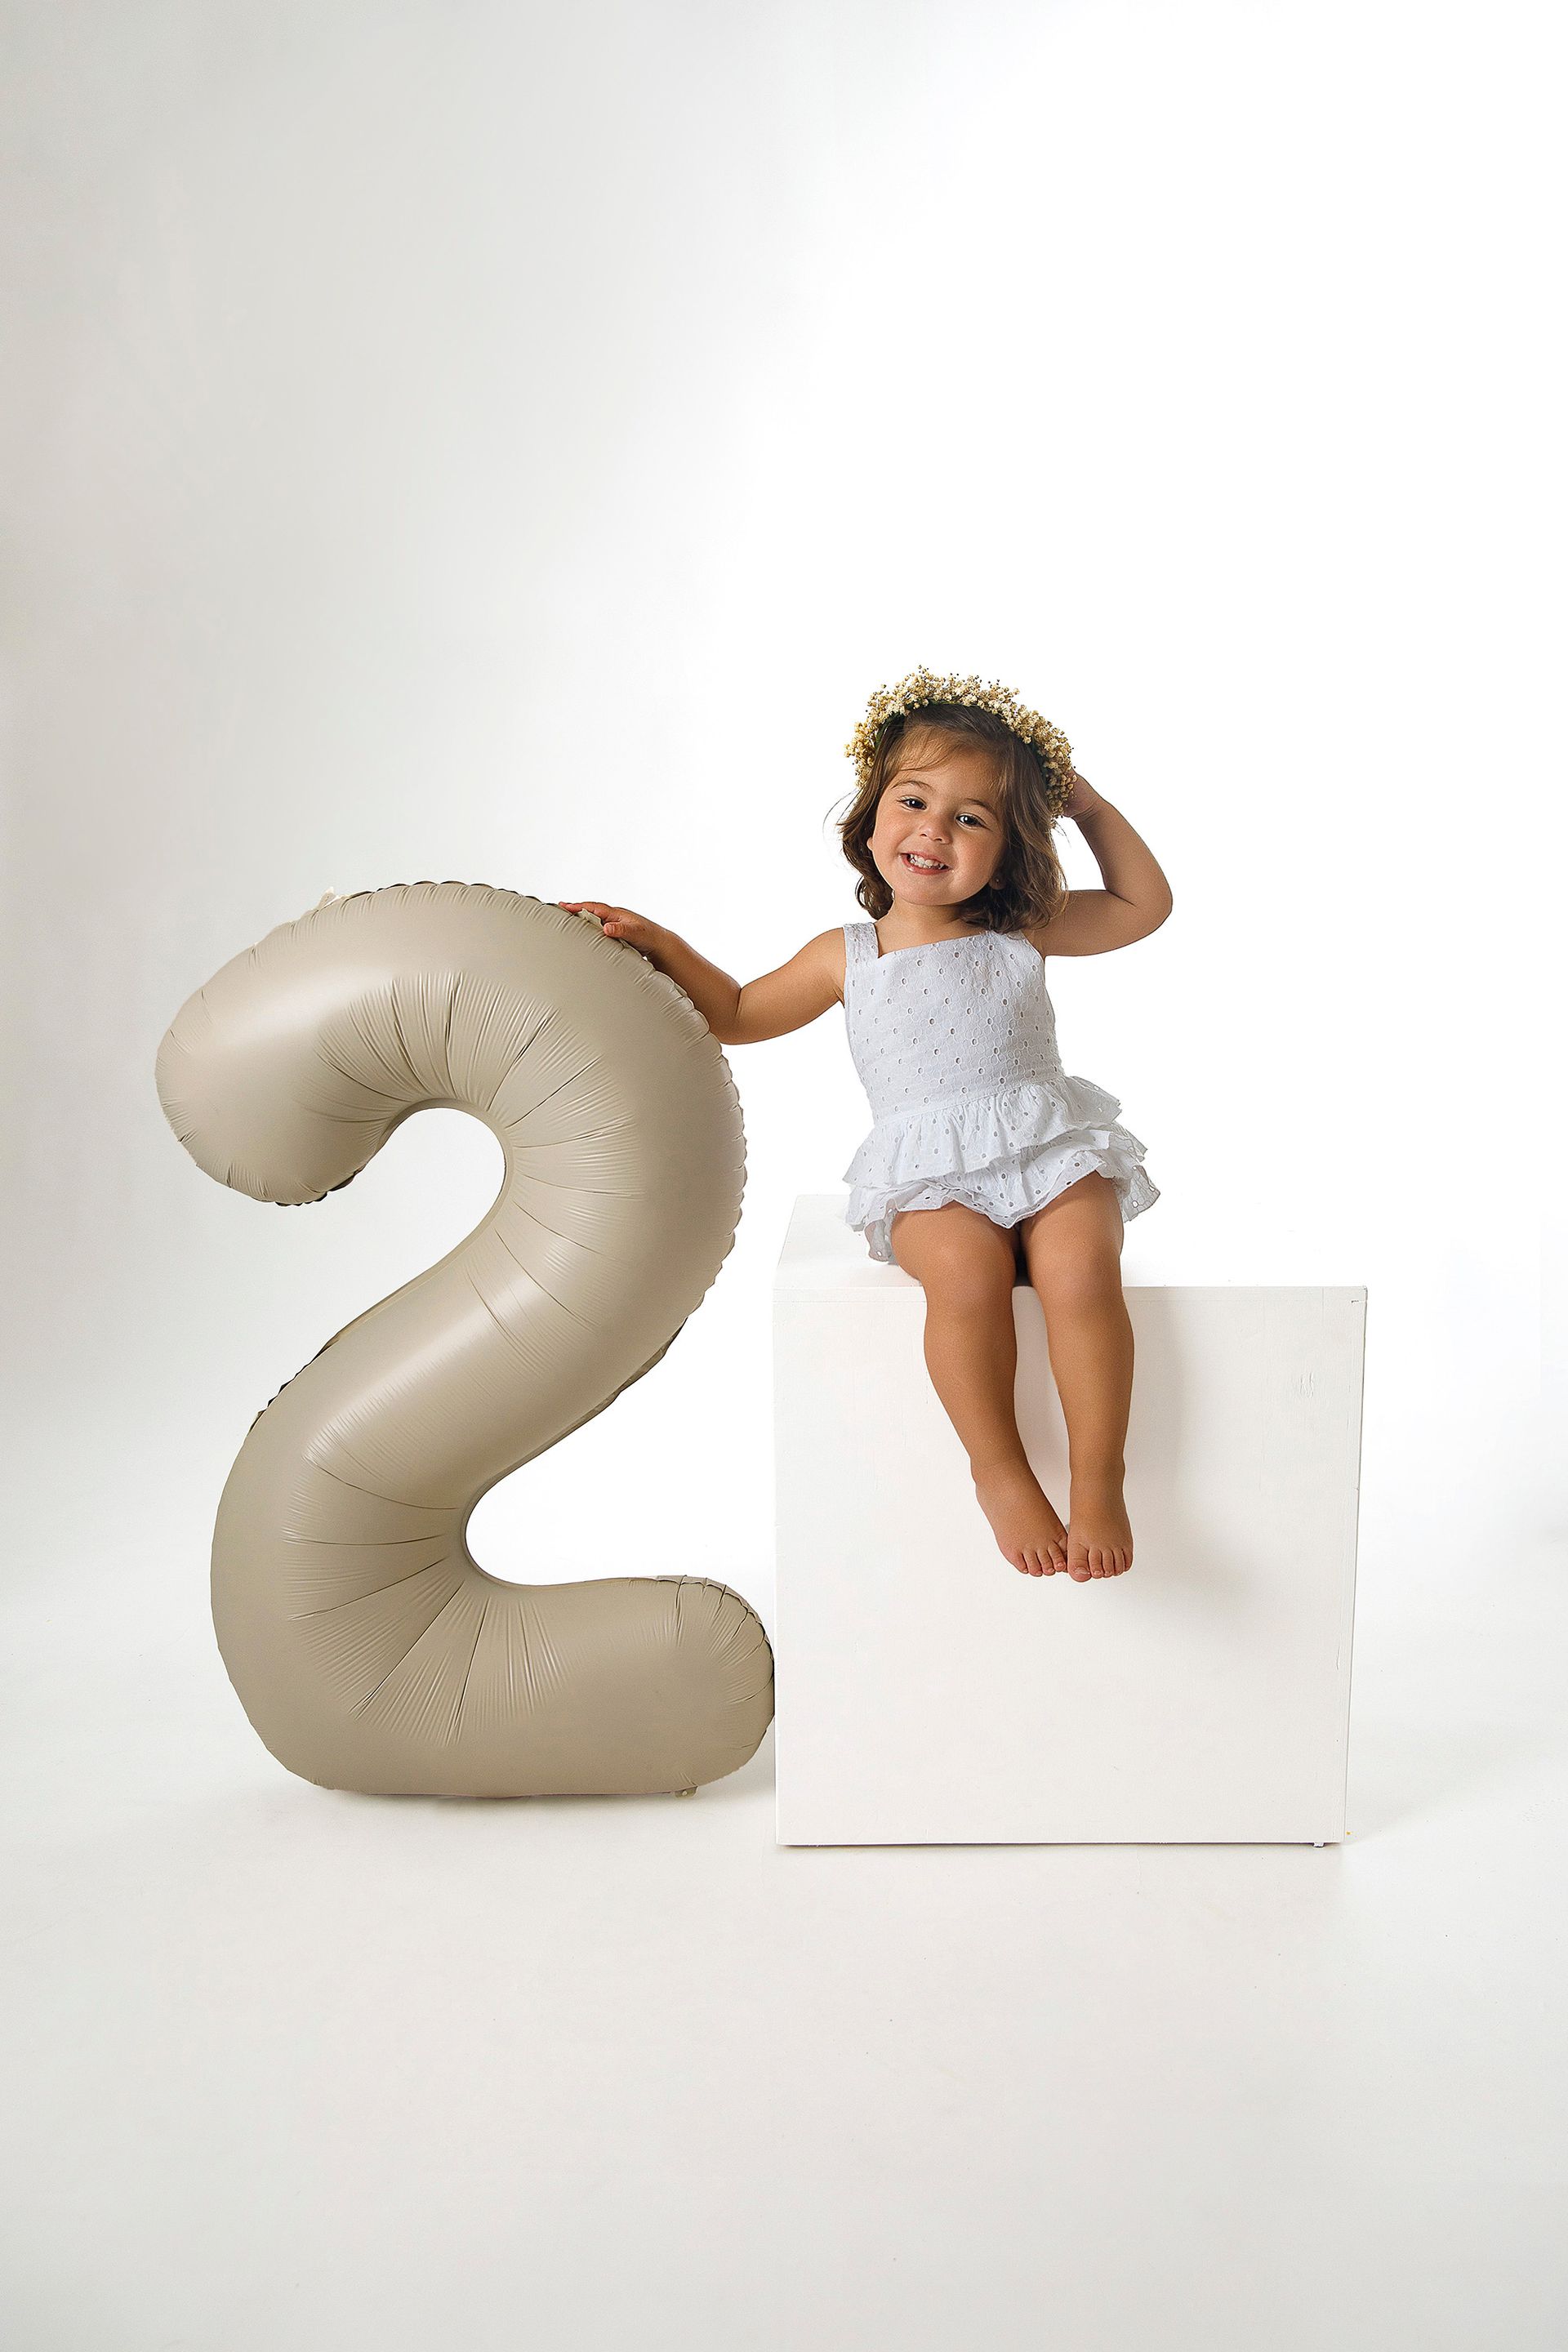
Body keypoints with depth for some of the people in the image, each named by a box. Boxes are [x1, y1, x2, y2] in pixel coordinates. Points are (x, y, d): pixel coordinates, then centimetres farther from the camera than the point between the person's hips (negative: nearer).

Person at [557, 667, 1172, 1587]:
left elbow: (1146, 905, 23)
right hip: (934, 1181, -1)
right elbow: (739, 1013, 22)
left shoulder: (1024, 931, 11)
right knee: (967, 1273, -34)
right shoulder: (849, 957, 9)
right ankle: (999, 1468, -15)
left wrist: (1092, 806, 16)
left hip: (1055, 1158, 1)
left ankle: (1099, 1481, -15)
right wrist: (659, 943, 11)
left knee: (1081, 1274, -30)